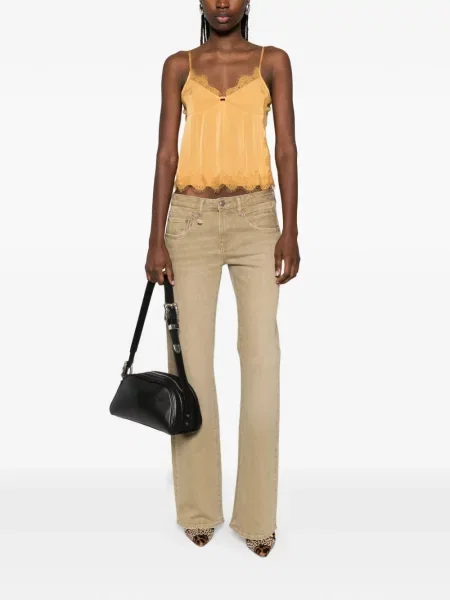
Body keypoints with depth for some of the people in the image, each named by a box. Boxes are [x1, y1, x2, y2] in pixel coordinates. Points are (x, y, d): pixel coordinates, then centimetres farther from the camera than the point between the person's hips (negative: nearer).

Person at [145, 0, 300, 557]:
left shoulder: (272, 61, 9)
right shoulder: (179, 66, 11)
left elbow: (286, 149, 3)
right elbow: (166, 153, 5)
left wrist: (290, 231, -6)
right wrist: (156, 238, -3)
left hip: (256, 217, 0)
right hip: (192, 218, 1)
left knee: (262, 356, -6)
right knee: (191, 356, 0)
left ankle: (257, 512, 6)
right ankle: (199, 506, 14)